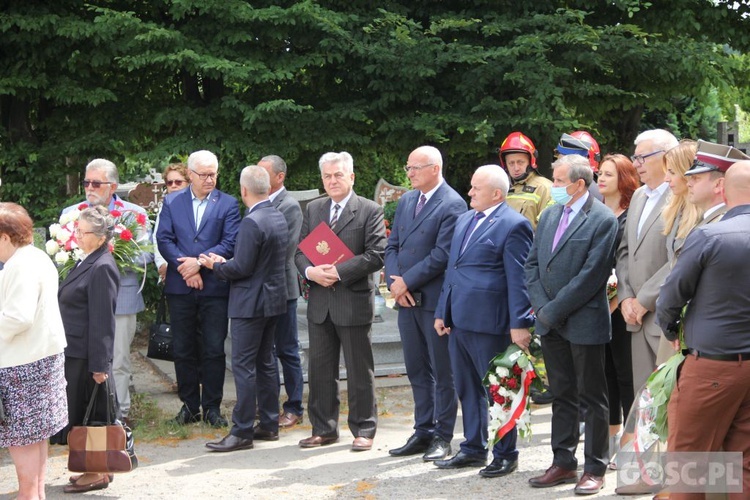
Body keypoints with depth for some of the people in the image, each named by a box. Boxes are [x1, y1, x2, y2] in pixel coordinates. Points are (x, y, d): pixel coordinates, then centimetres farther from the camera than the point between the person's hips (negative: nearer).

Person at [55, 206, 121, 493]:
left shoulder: (101, 268, -19)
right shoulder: (88, 262, 11)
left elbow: (103, 322, -21)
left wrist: (99, 365, -21)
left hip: (87, 356, -10)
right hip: (76, 353, 10)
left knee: (88, 415, 0)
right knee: (82, 414, 16)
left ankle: (97, 474, 11)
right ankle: (96, 469, 26)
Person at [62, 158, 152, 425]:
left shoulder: (134, 213, 3)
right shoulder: (71, 213, 10)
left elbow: (146, 253, -2)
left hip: (120, 298, -2)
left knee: (118, 361, 3)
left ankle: (120, 412, 13)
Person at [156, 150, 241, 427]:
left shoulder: (228, 204, 3)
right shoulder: (171, 202, 8)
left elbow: (230, 243, -6)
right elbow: (164, 239, 1)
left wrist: (199, 262, -15)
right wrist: (185, 268, -12)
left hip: (215, 287, -2)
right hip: (180, 287, 2)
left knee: (213, 350, 1)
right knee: (183, 350, 7)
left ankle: (212, 407, 10)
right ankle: (189, 404, 17)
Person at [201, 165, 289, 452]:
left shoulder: (251, 222, -20)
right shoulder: (279, 218, 9)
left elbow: (242, 268, -21)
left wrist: (215, 266, -3)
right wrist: (225, 263, 16)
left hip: (251, 303, -9)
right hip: (273, 299, 9)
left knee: (243, 366, -5)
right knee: (265, 362, 15)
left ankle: (242, 432, -3)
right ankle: (269, 425, 21)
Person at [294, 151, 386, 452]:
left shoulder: (370, 211, -4)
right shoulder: (313, 210, 12)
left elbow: (376, 255, -13)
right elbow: (300, 251, 11)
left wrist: (338, 271, -19)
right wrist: (310, 271, -11)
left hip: (353, 301, -5)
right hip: (320, 302, 5)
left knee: (359, 371, 3)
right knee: (320, 370, 10)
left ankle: (363, 430, 13)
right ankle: (323, 429, 21)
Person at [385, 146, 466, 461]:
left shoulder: (452, 205, -11)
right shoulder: (406, 201, 13)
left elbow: (442, 255, -17)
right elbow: (392, 246, 12)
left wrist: (406, 282, -14)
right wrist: (394, 283, -4)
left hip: (436, 300, -7)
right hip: (407, 299, 7)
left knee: (442, 371, 3)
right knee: (416, 370, 13)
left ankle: (442, 436, 11)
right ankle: (423, 432, 22)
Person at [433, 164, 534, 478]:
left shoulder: (513, 226, -11)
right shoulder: (464, 220, 16)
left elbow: (518, 279, -15)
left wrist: (520, 324, -18)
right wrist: (442, 311, 18)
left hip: (488, 323, -8)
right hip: (458, 320, 9)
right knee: (467, 389, 16)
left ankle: (506, 455, 14)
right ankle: (473, 449, 29)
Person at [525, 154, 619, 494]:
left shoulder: (603, 220, -12)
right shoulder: (549, 215, 11)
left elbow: (592, 275, -17)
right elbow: (532, 263, 11)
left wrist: (554, 310, -14)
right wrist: (541, 307, -3)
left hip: (584, 322, -7)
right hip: (550, 323, 7)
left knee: (592, 398, 3)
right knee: (562, 396, 14)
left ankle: (595, 468, 11)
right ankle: (563, 463, 22)